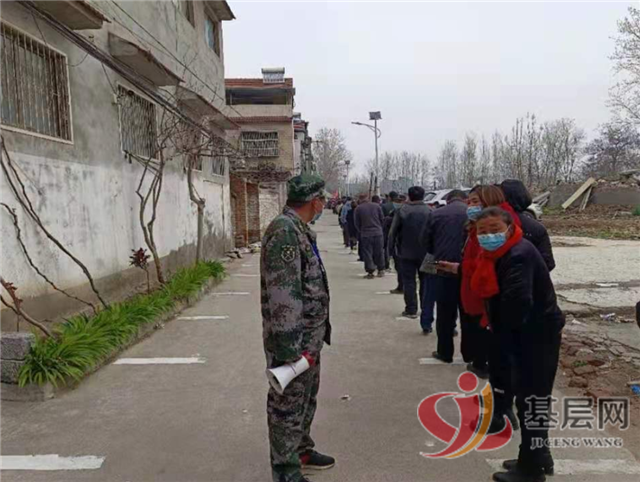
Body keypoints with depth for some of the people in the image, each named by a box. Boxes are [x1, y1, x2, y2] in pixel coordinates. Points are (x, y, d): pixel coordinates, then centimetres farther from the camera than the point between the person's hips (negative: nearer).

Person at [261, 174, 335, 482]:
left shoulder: (299, 229, 12)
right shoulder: (284, 230, -21)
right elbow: (283, 294, -26)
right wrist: (290, 346, -26)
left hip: (309, 336, 10)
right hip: (293, 340, -10)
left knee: (306, 398, 23)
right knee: (288, 405, 5)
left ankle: (301, 450, 41)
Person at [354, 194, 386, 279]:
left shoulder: (358, 208, 0)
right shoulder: (377, 206, 2)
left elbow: (357, 223, 3)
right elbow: (382, 219, 6)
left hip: (365, 234, -1)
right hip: (378, 233, 2)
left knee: (367, 253, 4)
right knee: (379, 252, 12)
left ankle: (370, 272, 2)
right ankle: (381, 271, 18)